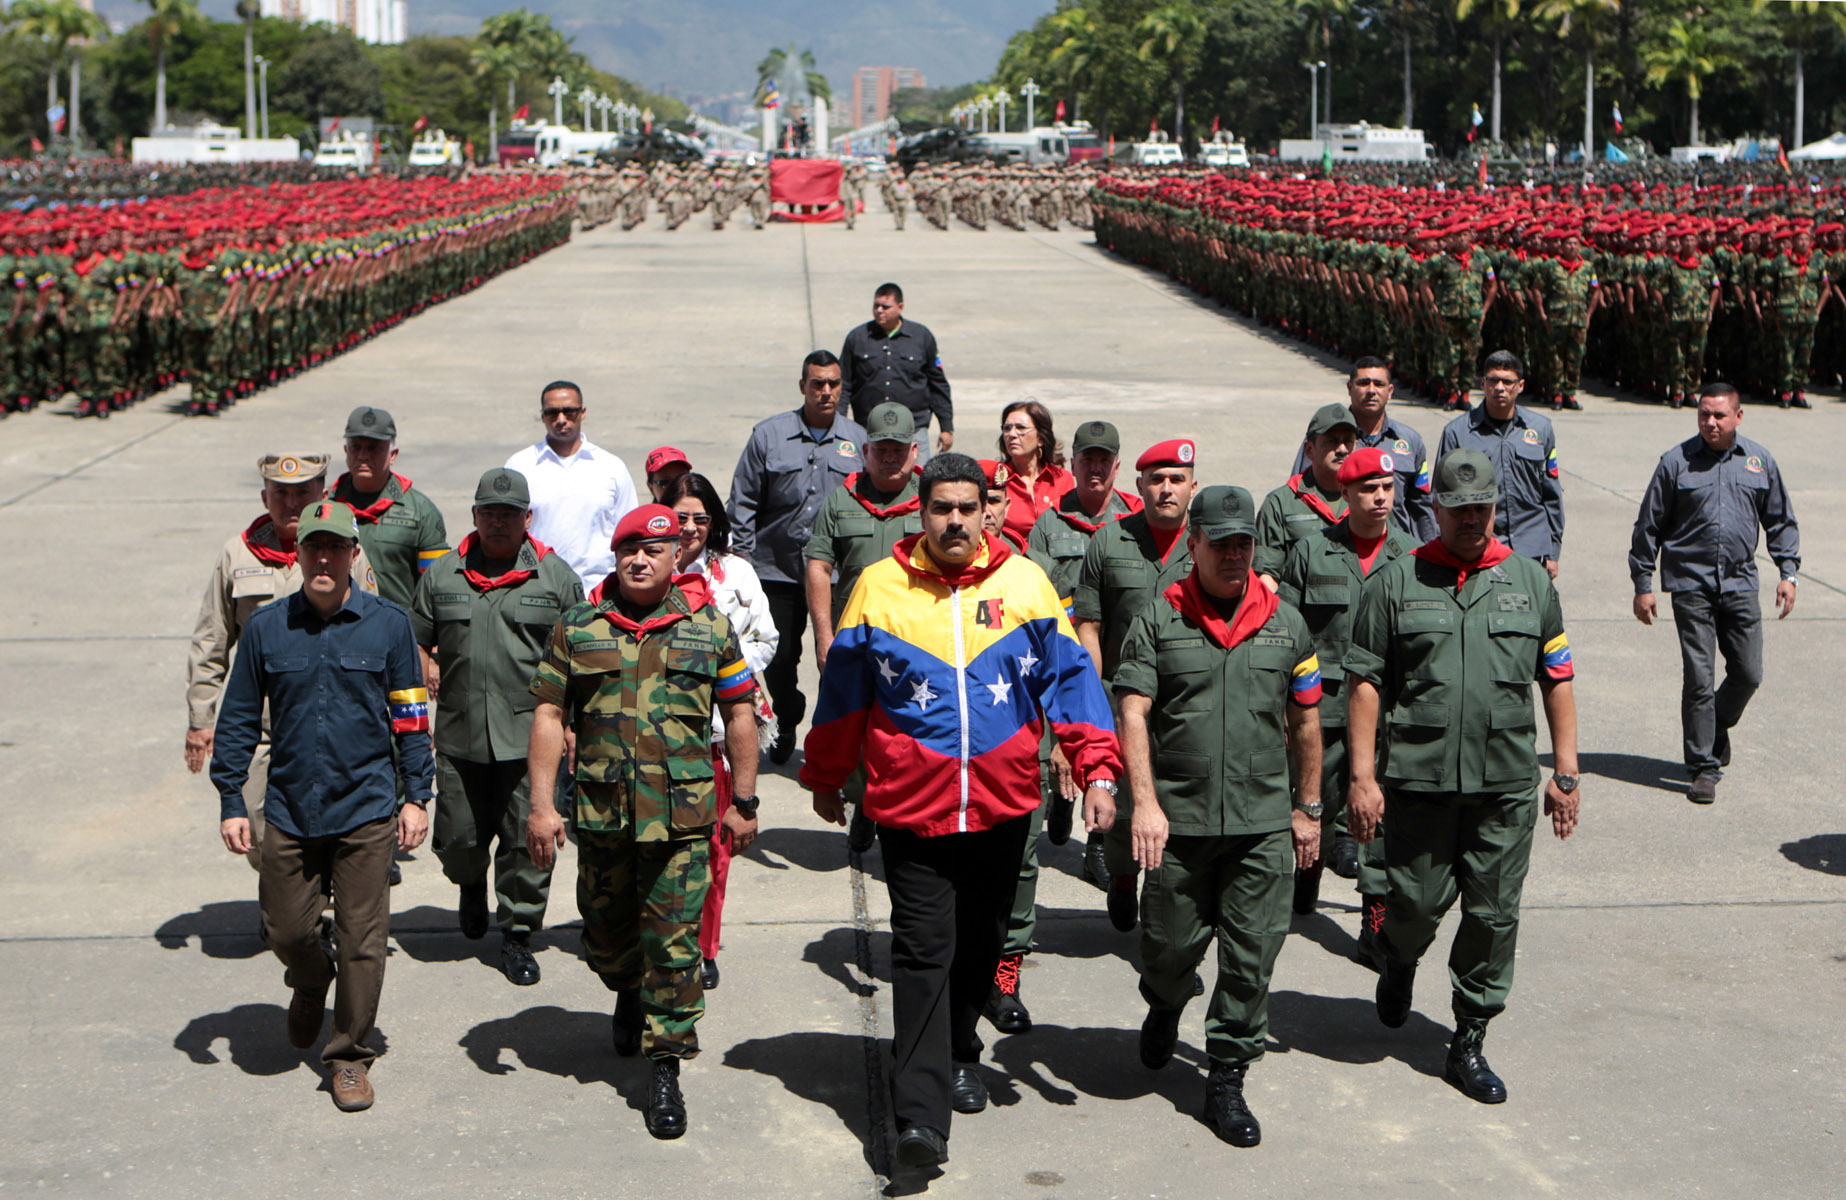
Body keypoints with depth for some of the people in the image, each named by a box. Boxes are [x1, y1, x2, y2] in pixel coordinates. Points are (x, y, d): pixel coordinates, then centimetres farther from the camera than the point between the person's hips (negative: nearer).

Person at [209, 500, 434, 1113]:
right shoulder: (266, 629, 1)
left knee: (361, 937, 1)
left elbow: (411, 717, 4)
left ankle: (349, 1056, 16)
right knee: (287, 930, 8)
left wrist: (416, 796, 1)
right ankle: (311, 984, 43)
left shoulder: (388, 624, -1)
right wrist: (231, 802, 4)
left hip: (366, 811, -1)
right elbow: (238, 720, 8)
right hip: (289, 810, 2)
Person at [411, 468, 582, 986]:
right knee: (457, 838, 6)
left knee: (528, 840, -2)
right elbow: (415, 635, 19)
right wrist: (426, 666, -2)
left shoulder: (556, 577, 4)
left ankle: (517, 934, 13)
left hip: (531, 736, -2)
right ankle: (472, 885, 40)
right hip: (461, 735, 2)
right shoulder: (443, 575, 9)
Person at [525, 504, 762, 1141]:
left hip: (682, 816, -2)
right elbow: (549, 714, 3)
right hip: (601, 810, 2)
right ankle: (629, 994, 48)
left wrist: (743, 801, 7)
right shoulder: (578, 627, 4)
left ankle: (666, 1069, 4)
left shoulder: (710, 627, 3)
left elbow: (740, 713, 9)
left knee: (674, 941, -4)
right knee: (605, 931, 15)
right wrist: (541, 804, -3)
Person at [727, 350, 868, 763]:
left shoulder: (858, 439, 6)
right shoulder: (769, 435, 3)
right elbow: (743, 501, 7)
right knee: (778, 658, 8)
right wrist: (741, 554, 1)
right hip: (777, 570, 0)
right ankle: (786, 722, 33)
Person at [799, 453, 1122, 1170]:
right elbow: (841, 694, 10)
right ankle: (921, 1113, -11)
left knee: (979, 945, 16)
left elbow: (1069, 676, 3)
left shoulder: (1024, 582, 2)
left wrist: (1097, 769, -5)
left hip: (1002, 806, 2)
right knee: (922, 953, -9)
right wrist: (824, 780, 16)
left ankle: (959, 1056, 39)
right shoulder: (880, 587, 0)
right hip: (912, 807, -2)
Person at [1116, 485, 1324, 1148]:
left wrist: (1308, 808, 14)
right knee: (1169, 945, 9)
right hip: (1178, 819, -1)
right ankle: (1165, 1008, 43)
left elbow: (1305, 720, 15)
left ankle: (1227, 1080, 14)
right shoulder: (1157, 619, 0)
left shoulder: (1285, 622, 8)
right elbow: (1133, 714, -7)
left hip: (1263, 821, 2)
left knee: (1252, 956, 1)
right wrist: (1144, 801, -18)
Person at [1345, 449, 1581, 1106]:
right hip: (1417, 779, -2)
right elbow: (1364, 682, 0)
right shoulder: (1395, 582, 2)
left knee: (1493, 916, 3)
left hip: (1508, 783, 2)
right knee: (1417, 902, 2)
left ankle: (1469, 1041, 16)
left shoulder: (1531, 581, 10)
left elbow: (1557, 680, 13)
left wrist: (1566, 772, 8)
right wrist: (1362, 776, -6)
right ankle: (1398, 961, 37)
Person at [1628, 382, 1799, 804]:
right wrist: (1642, 584, 2)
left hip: (1740, 584, 3)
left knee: (1748, 674, 3)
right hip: (1690, 584, -3)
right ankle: (1703, 766, 4)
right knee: (1699, 677, -5)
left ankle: (1718, 727, 33)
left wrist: (1788, 572, 6)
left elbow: (1781, 521, 17)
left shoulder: (1760, 461, 7)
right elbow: (1648, 526, 4)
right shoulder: (1677, 462, -1)